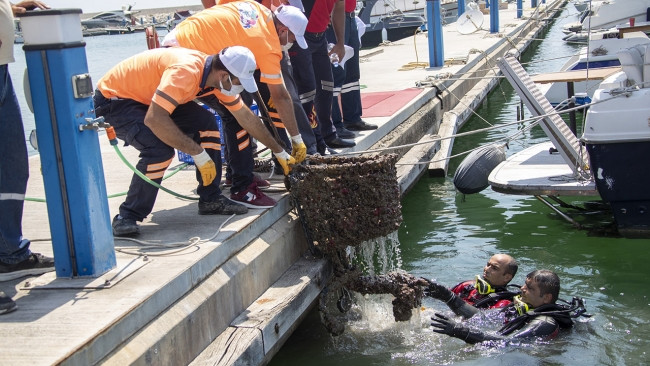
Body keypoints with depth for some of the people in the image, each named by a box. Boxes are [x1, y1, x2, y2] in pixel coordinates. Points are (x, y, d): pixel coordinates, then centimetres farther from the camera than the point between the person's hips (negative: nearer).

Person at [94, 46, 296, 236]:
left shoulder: (218, 74, -6)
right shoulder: (186, 72, -35)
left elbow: (245, 116, 7)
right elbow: (154, 119, -41)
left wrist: (279, 152, 13)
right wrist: (198, 153, -33)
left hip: (147, 95, 9)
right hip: (113, 97, -9)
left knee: (206, 124, -2)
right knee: (160, 150, -28)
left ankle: (211, 199, 7)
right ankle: (126, 218, -13)